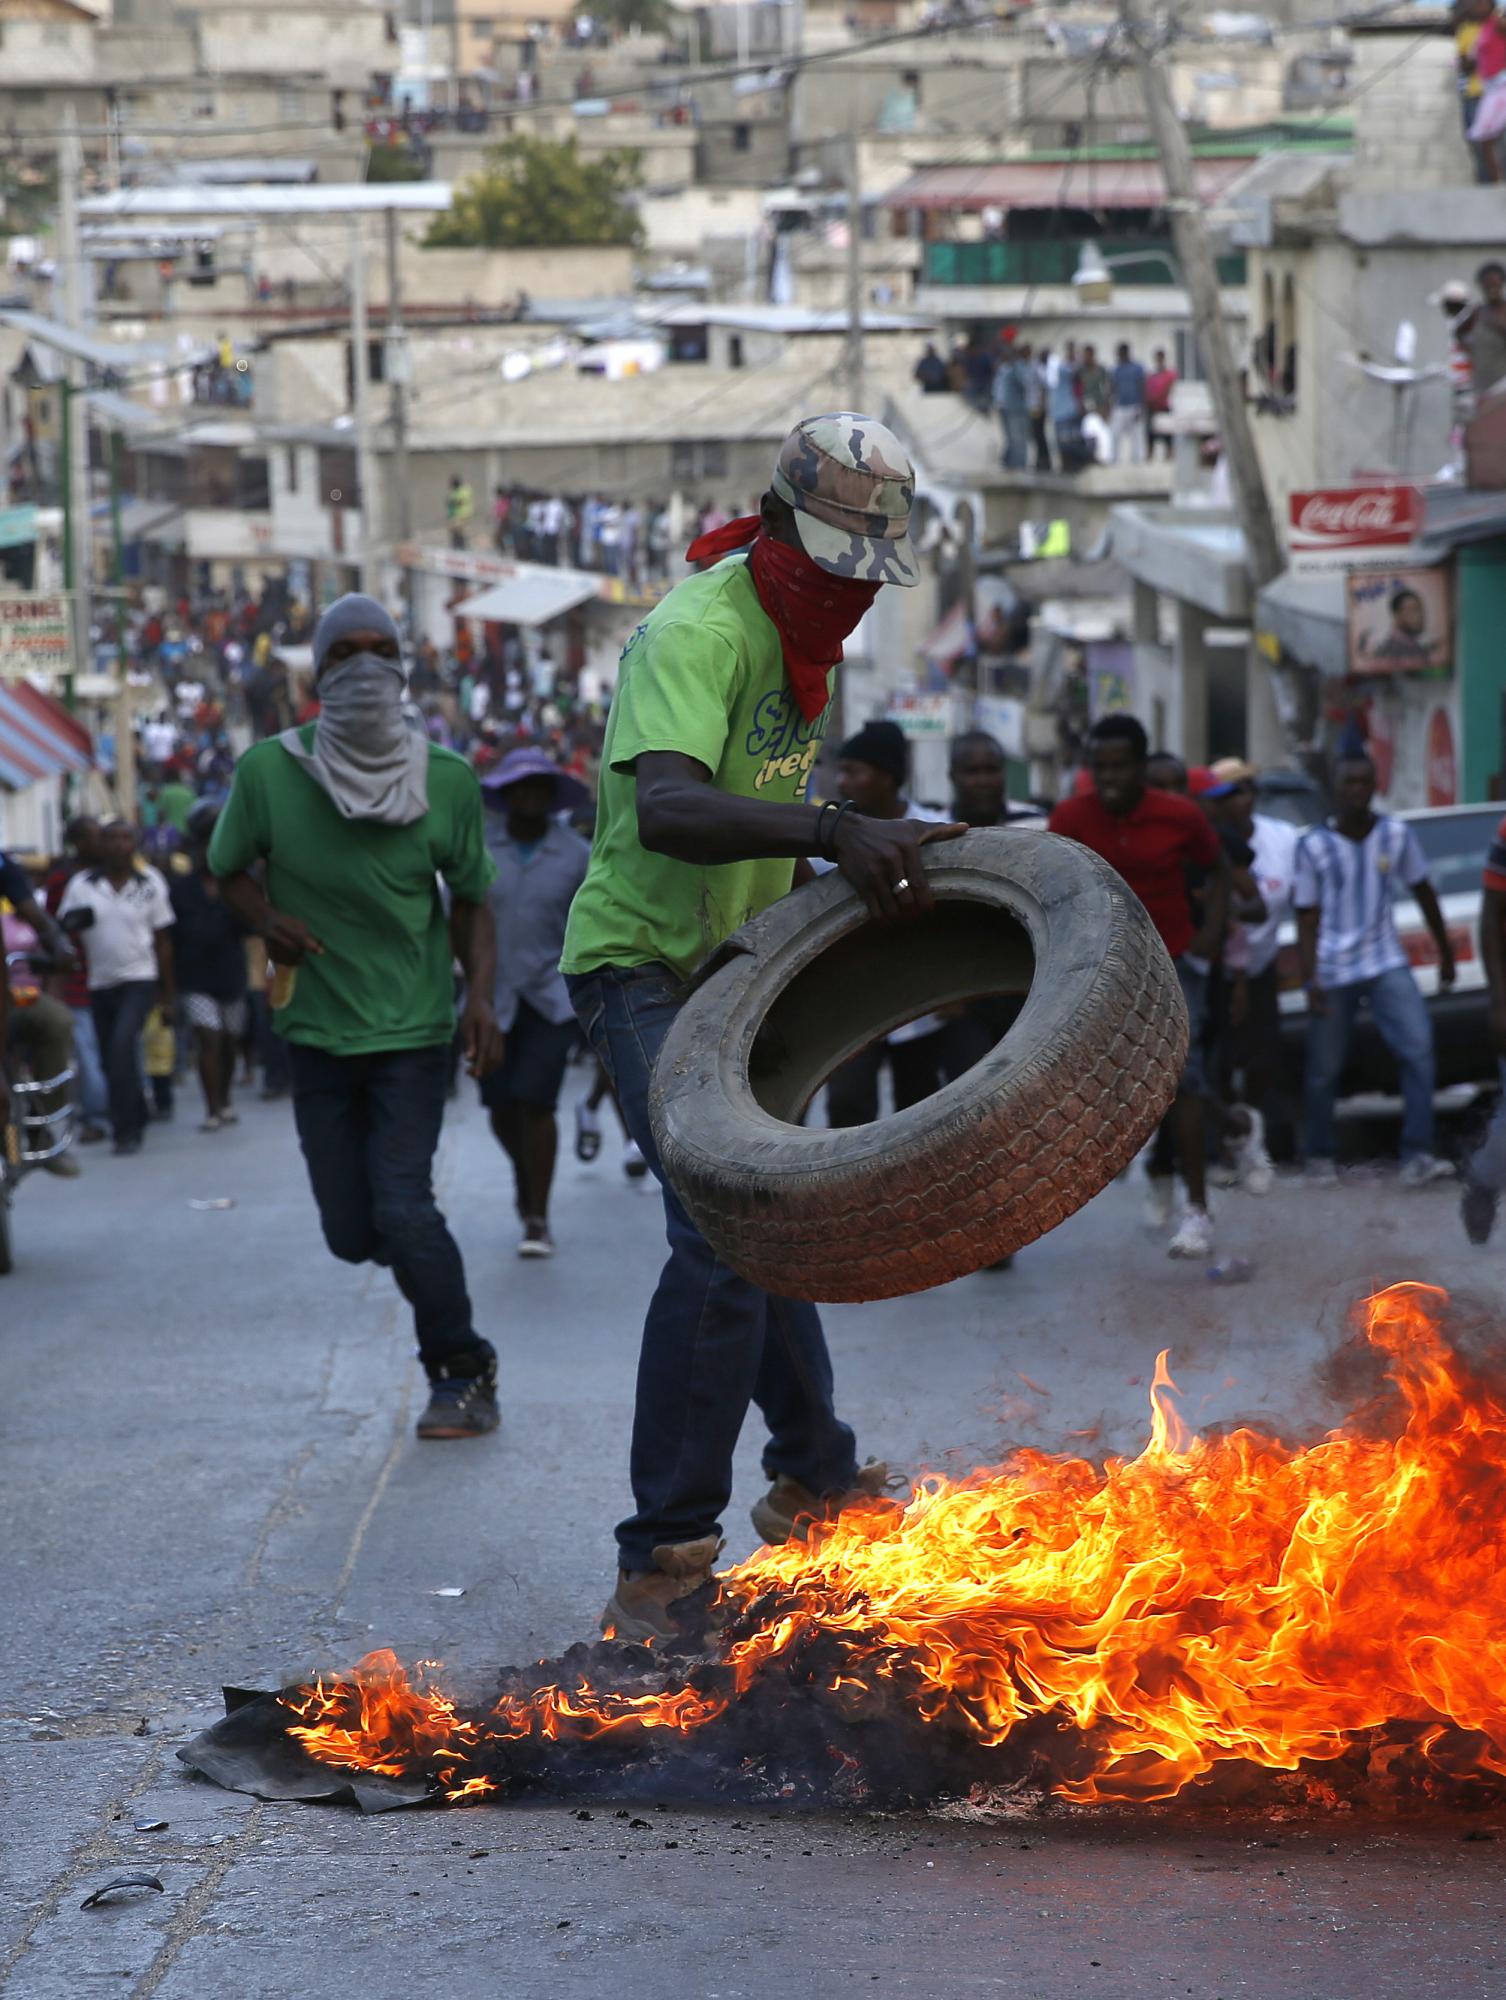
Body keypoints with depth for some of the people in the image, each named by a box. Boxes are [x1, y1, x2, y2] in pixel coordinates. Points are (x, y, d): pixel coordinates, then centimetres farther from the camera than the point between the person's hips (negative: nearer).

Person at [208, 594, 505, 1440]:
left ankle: (463, 1375, 5)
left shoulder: (448, 779, -7)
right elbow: (231, 868, 8)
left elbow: (471, 901, 3)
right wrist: (266, 919, -13)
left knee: (402, 1208, -16)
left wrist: (481, 996, -12)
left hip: (415, 1028, -2)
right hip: (318, 1029, 2)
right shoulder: (268, 771, -9)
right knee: (352, 1233, 3)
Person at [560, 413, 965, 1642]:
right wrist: (835, 834, -53)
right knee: (724, 1235, -23)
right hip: (645, 964, -10)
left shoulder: (803, 635, 7)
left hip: (730, 966, 10)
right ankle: (663, 1569, -22)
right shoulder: (698, 632, -25)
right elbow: (664, 806, -42)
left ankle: (813, 1483, 43)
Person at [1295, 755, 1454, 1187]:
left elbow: (1422, 891, 13)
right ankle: (1320, 1157, 24)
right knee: (1324, 1070, 4)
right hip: (1332, 971, -1)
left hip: (1385, 963, 2)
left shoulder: (1396, 835, -1)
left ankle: (1417, 1157, -18)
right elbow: (1307, 919, -4)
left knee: (1418, 1048, -16)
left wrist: (1444, 950, 18)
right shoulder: (1313, 846, -6)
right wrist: (1311, 980, -12)